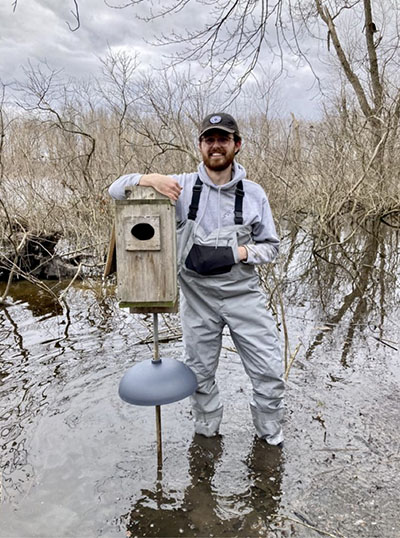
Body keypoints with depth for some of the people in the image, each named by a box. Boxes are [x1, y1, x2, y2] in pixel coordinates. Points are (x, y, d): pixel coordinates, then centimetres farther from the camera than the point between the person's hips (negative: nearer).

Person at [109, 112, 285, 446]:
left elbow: (271, 246, 6)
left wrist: (238, 253, -14)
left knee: (270, 371, 4)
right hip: (197, 296, 0)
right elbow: (116, 190, -3)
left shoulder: (253, 194, -2)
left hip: (244, 294, 0)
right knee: (200, 374, 16)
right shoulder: (181, 187, -4)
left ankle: (270, 432, 33)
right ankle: (207, 434, 42)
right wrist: (151, 178, -23)